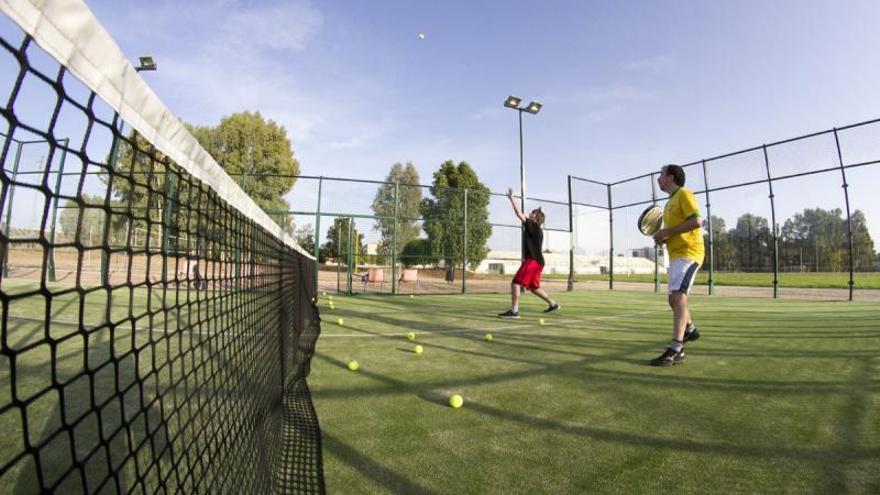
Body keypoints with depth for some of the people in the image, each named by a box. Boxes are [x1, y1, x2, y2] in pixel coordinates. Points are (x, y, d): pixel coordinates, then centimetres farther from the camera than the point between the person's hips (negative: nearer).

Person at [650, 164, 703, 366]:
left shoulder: (684, 194, -5)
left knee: (678, 295, -23)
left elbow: (696, 221, -19)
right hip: (676, 255, 10)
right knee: (674, 298, 19)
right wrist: (662, 237, 7)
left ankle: (675, 350, -29)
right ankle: (690, 330, 44)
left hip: (688, 252, -10)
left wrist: (667, 231, -17)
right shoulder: (670, 202, 22)